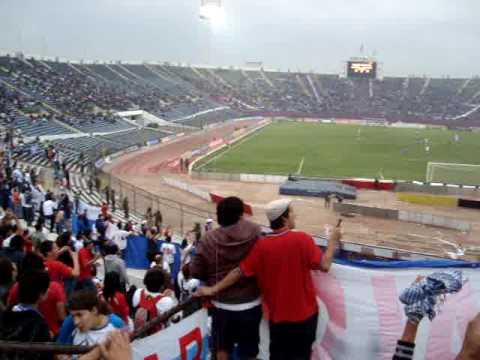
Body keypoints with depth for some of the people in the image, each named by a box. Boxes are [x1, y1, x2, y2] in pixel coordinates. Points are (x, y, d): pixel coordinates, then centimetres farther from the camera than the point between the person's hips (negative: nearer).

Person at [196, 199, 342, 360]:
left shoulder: (261, 245, -11)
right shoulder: (302, 239, -19)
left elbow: (239, 271, -9)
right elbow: (324, 265, -15)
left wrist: (213, 289, 0)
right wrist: (333, 241, 0)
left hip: (278, 315, 2)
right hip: (304, 313, -2)